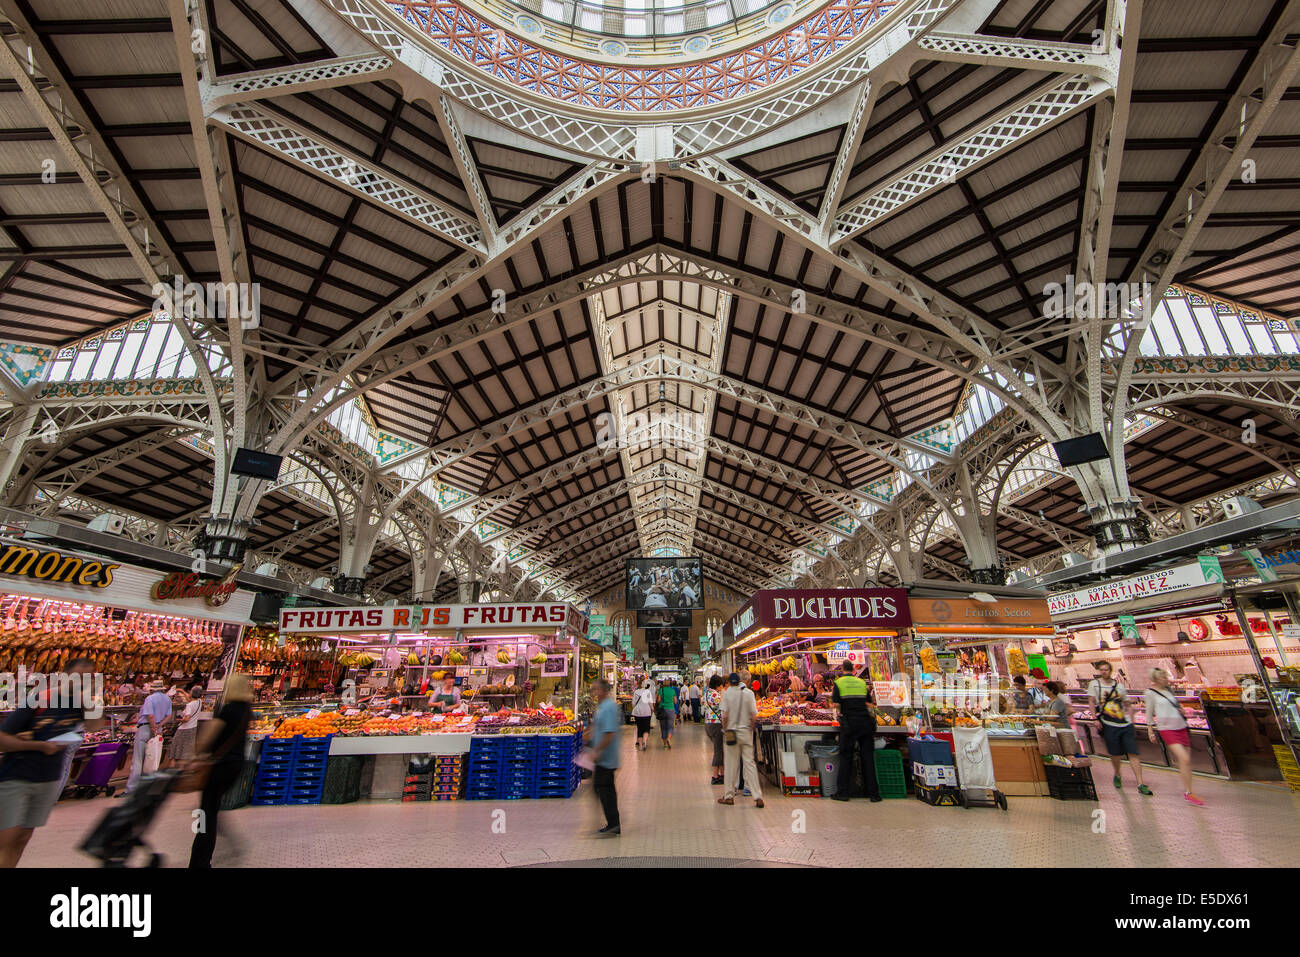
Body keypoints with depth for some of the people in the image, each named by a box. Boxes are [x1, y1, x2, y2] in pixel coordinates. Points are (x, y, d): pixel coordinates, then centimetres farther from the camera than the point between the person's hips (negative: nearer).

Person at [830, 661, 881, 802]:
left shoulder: (838, 683, 1)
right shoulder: (862, 682, 11)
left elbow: (836, 704, -8)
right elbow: (869, 703, 12)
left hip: (849, 723, -3)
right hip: (865, 722, 3)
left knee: (845, 757, 4)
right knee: (868, 757, 8)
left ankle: (843, 792, 7)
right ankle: (873, 793, 11)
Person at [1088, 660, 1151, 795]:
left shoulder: (1119, 686, 11)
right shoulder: (1094, 684, 2)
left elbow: (1128, 705, 17)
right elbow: (1091, 702, -1)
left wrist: (1131, 721, 10)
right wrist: (1096, 718, -9)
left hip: (1126, 724, 2)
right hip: (1109, 725, -2)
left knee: (1133, 754, -3)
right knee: (1115, 755, 3)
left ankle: (1140, 784, 0)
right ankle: (1117, 775, 28)